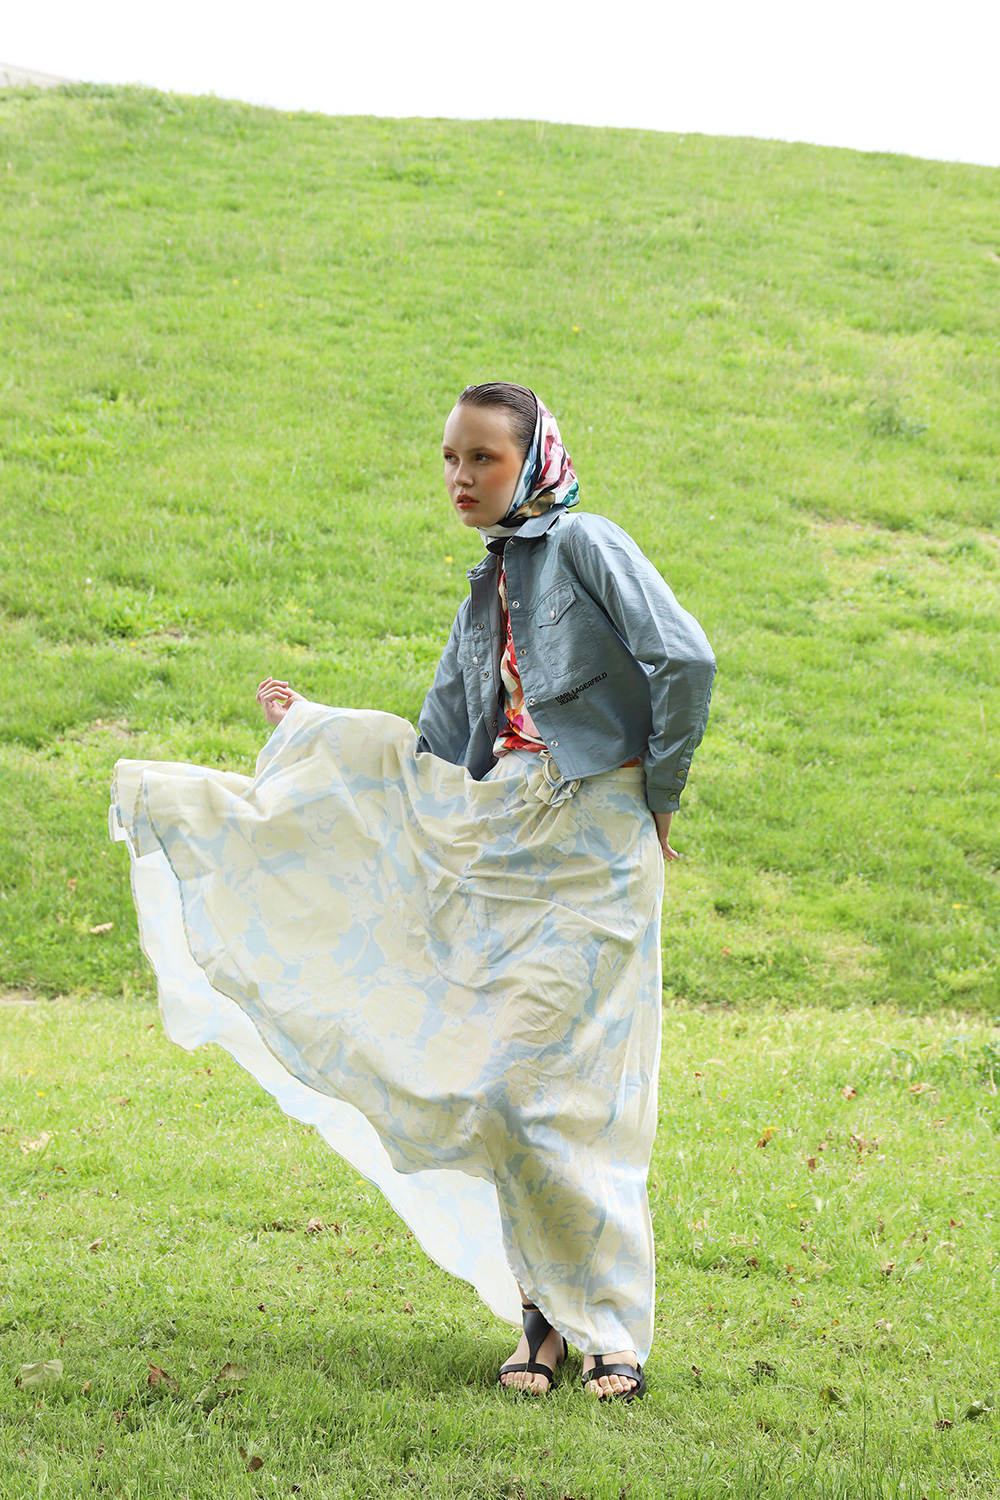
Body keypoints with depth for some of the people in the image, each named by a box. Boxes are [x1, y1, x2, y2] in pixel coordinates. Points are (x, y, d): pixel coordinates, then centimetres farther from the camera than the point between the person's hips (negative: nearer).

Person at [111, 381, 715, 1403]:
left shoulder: (586, 544, -3)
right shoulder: (482, 604, 19)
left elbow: (684, 659, -12)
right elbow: (434, 759, 20)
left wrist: (658, 794, -7)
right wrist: (311, 727, 20)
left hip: (594, 848, -7)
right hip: (500, 835, 7)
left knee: (532, 1089, -12)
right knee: (488, 1087, 1)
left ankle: (608, 1326, 1)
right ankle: (544, 1315, 13)